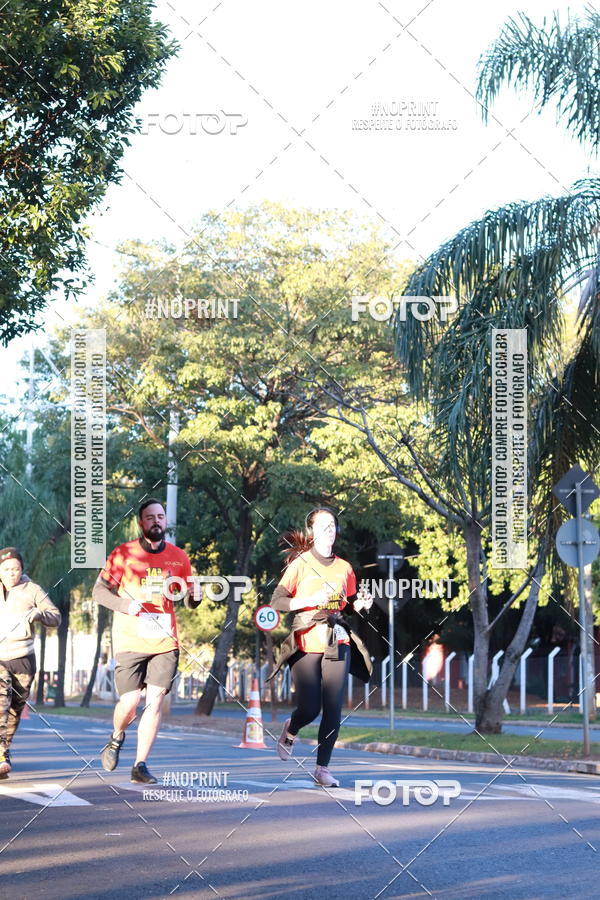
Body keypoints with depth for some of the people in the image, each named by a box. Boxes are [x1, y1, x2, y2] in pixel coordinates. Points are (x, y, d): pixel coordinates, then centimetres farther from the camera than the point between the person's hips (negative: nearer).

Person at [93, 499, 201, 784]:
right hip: (131, 640, -2)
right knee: (130, 701, -2)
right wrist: (125, 605, -19)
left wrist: (194, 597, -9)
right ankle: (117, 738, 32)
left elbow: (188, 601, 16)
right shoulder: (124, 554, 0)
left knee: (155, 700, -7)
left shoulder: (178, 557, 9)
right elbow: (99, 590, -1)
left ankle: (140, 766, -2)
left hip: (165, 642, 2)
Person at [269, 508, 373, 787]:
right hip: (306, 643, -3)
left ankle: (323, 768, 5)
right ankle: (290, 730, 30)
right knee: (310, 708, -5)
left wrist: (361, 604, 0)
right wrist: (312, 600, -18)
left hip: (337, 643, 3)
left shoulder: (344, 567, 12)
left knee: (333, 709, -5)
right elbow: (277, 601, -7)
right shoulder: (300, 564, 0)